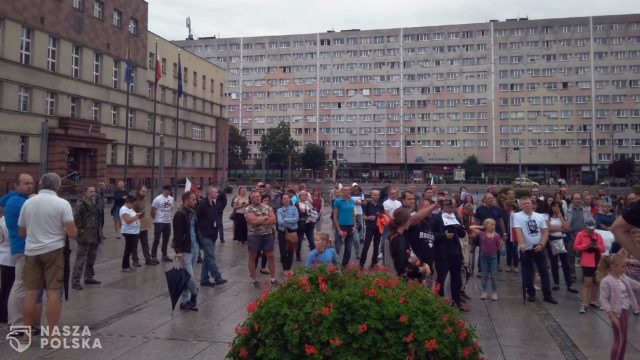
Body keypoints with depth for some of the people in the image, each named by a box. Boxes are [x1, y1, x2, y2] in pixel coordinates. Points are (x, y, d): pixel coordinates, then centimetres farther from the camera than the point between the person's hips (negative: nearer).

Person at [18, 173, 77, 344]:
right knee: (53, 293, 0)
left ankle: (27, 333, 19)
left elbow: (21, 232, 12)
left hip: (31, 251, 4)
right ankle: (53, 335, 4)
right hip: (54, 250, -4)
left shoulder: (27, 203, 4)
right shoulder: (62, 203, -9)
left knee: (31, 293, 11)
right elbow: (72, 233, -14)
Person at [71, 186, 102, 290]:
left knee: (91, 258, 17)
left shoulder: (94, 204, 16)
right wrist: (80, 230, -19)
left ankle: (88, 278, 29)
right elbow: (76, 218, -19)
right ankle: (75, 281, -1)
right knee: (80, 260, -6)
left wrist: (99, 232, 19)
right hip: (85, 237, -9)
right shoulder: (80, 204, -12)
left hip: (95, 236, 9)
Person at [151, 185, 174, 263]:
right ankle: (153, 256, 9)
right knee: (156, 240, 0)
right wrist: (155, 219, 3)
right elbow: (152, 211, -7)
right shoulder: (158, 199, -13)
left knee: (166, 240, 13)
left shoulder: (171, 199, 4)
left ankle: (164, 255, 25)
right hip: (159, 222, -6)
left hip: (167, 222, 6)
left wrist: (168, 216, 13)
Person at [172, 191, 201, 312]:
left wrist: (199, 244, 15)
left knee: (187, 276, 13)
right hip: (185, 250, -8)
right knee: (190, 276, -7)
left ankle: (185, 301, 21)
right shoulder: (180, 214, -14)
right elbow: (177, 234, -17)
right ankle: (194, 293, 20)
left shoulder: (193, 212, 11)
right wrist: (178, 251, -22)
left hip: (194, 249, 8)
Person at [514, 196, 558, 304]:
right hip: (525, 249, -3)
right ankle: (531, 293, 22)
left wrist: (541, 245, -10)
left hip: (538, 248, 3)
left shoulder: (539, 216, 5)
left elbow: (545, 232, 4)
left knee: (544, 272, 4)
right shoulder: (518, 216, -6)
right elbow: (518, 230, -20)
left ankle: (547, 295, 13)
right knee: (527, 273, 6)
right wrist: (521, 243, -35)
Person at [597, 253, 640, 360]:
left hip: (625, 311, 8)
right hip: (617, 312, -8)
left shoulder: (624, 278, 4)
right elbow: (603, 299, -21)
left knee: (624, 339, 18)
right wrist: (612, 316, -23)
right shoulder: (606, 281, -20)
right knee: (619, 339, 1)